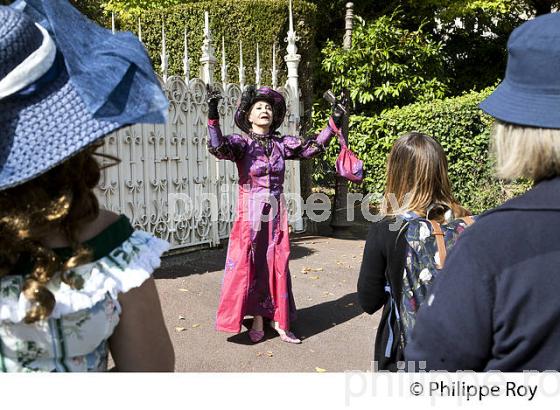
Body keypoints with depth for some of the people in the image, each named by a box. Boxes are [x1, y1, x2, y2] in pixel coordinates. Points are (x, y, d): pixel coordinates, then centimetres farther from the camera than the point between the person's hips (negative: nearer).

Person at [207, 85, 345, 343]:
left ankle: (278, 320, 18)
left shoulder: (281, 144, 6)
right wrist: (213, 116, -36)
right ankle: (257, 321, 16)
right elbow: (218, 148, -24)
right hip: (250, 215, -3)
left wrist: (334, 123, -2)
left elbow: (313, 148, 4)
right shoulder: (242, 142, -5)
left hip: (276, 215, 4)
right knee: (251, 266, 3)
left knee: (277, 266, 7)